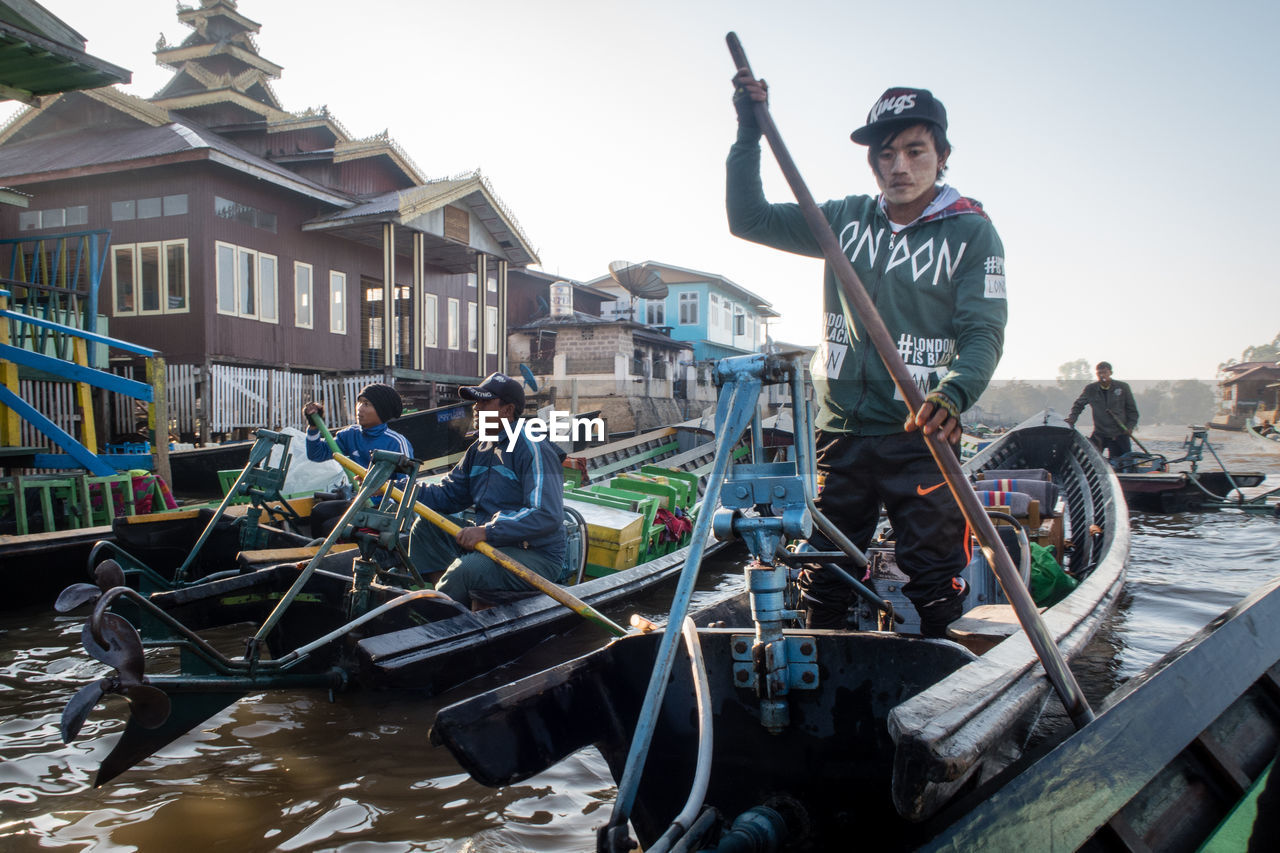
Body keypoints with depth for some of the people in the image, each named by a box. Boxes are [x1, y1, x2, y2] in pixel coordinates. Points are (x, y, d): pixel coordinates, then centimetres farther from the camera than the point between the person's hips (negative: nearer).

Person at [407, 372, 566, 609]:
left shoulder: (533, 449, -17)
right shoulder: (481, 448, 12)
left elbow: (547, 516, -27)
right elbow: (449, 494, 14)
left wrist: (487, 531, -30)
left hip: (536, 557, -9)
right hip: (490, 542, 9)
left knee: (464, 569, -31)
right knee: (426, 526, 4)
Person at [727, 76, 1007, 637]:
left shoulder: (972, 233, 0)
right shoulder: (845, 219, 10)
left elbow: (983, 334, -9)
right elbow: (749, 219, 11)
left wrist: (953, 393, -29)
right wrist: (749, 133, 1)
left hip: (922, 438, -3)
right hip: (841, 433, 3)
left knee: (933, 591, -2)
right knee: (822, 585, 10)